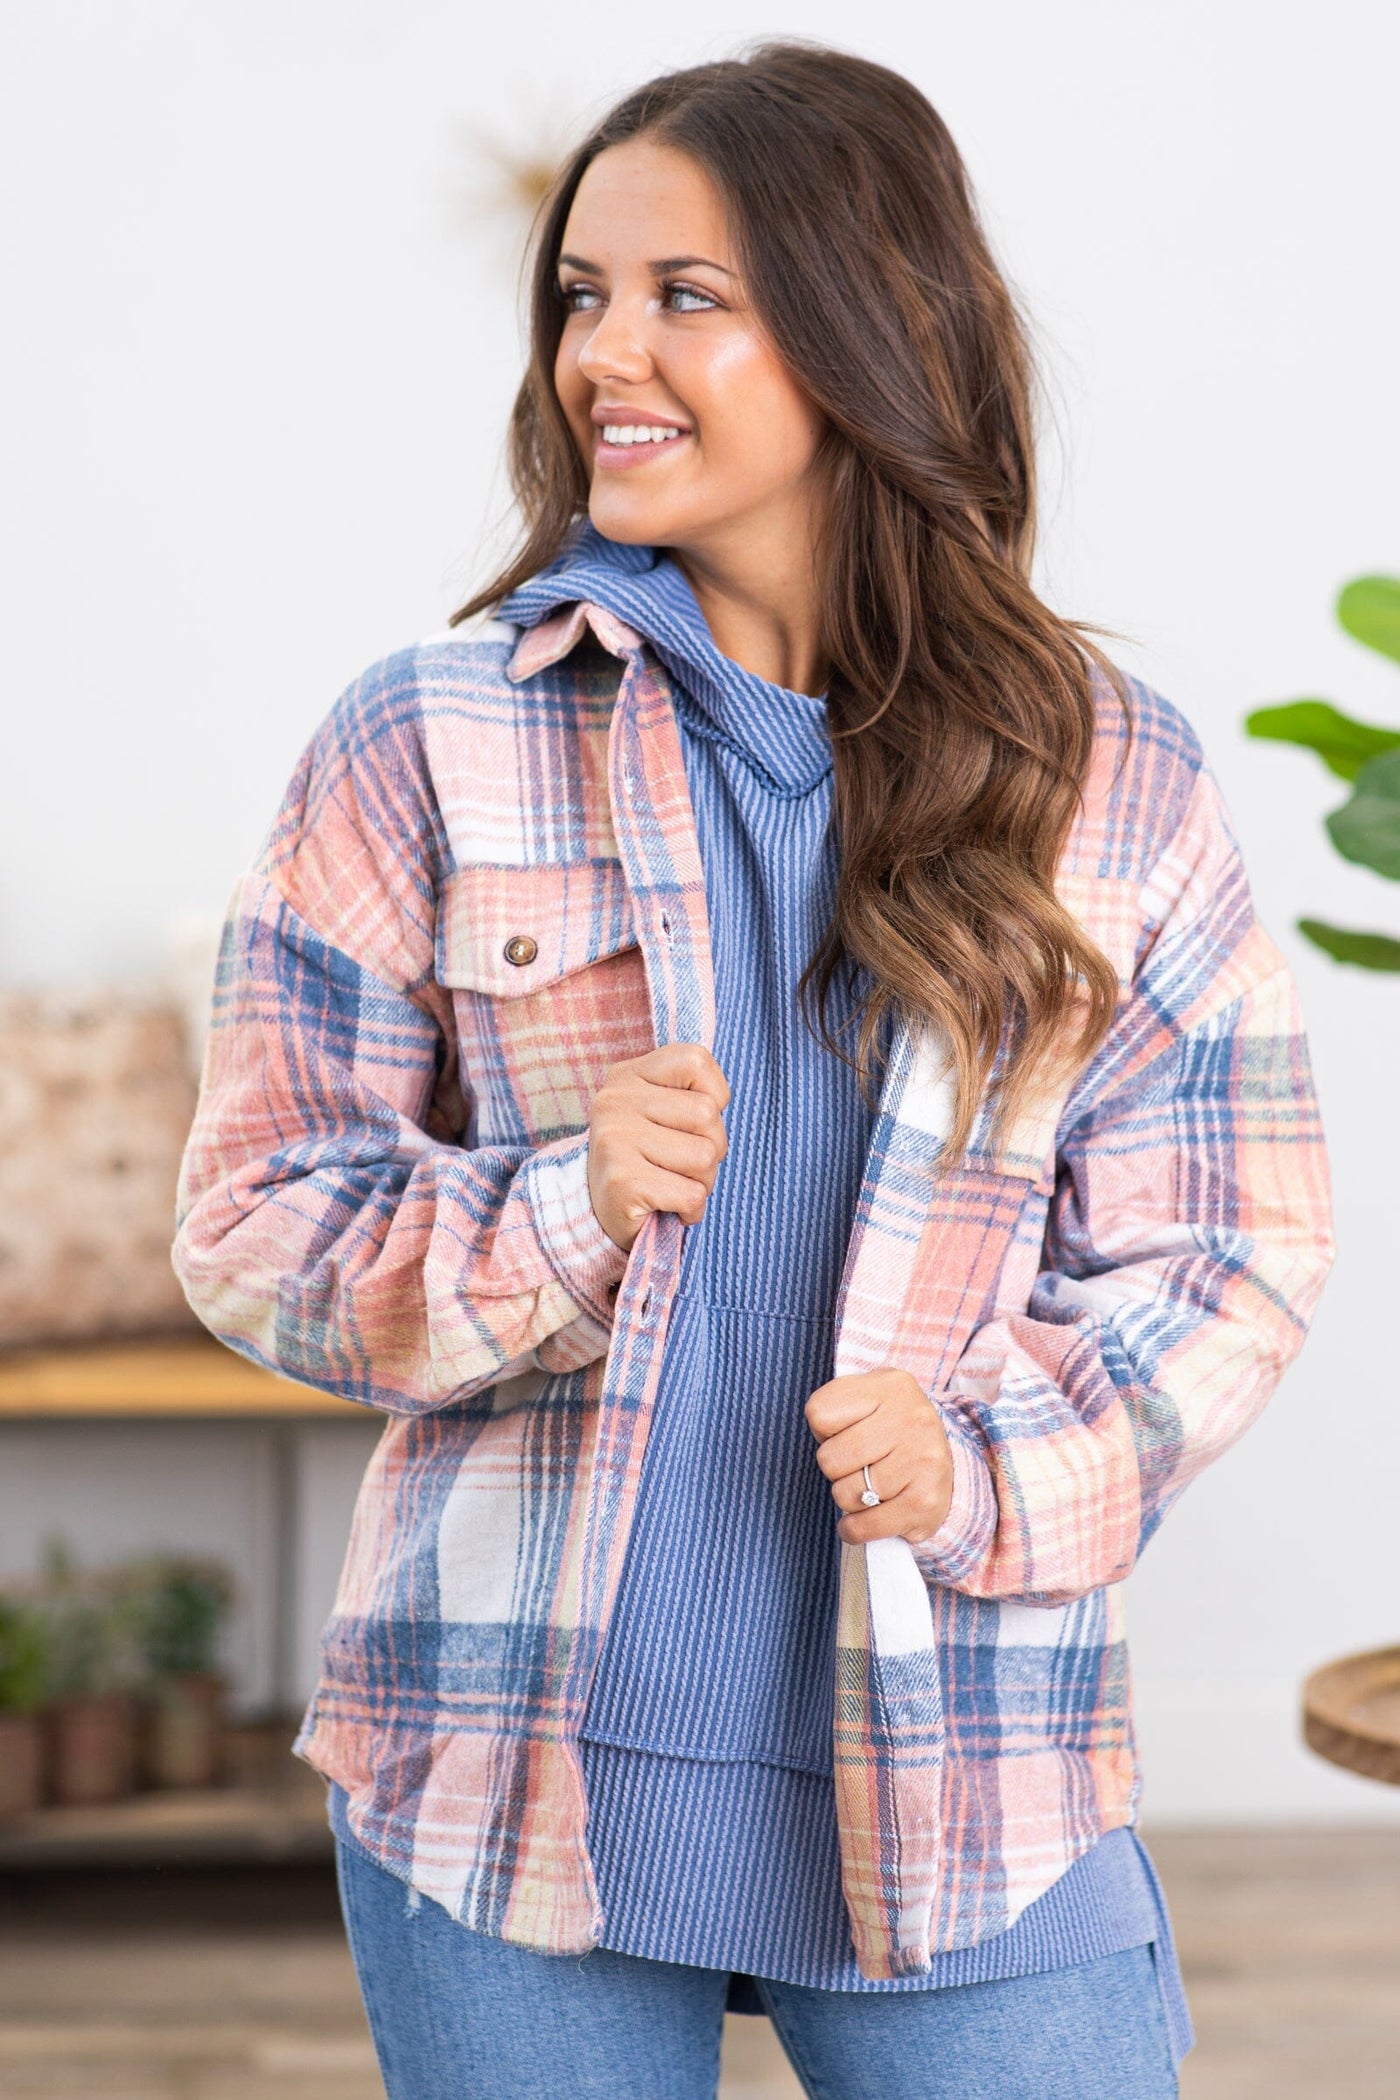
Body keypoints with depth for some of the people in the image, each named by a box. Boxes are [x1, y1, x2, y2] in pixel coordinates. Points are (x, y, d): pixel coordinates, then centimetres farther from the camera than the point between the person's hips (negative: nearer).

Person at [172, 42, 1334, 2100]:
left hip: (966, 1792, 1)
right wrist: (555, 1215, -19)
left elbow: (1227, 1259, 5)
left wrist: (989, 1463, -13)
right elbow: (258, 1220, 0)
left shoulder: (1111, 778, 3)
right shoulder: (425, 746, 0)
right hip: (517, 1771, 0)